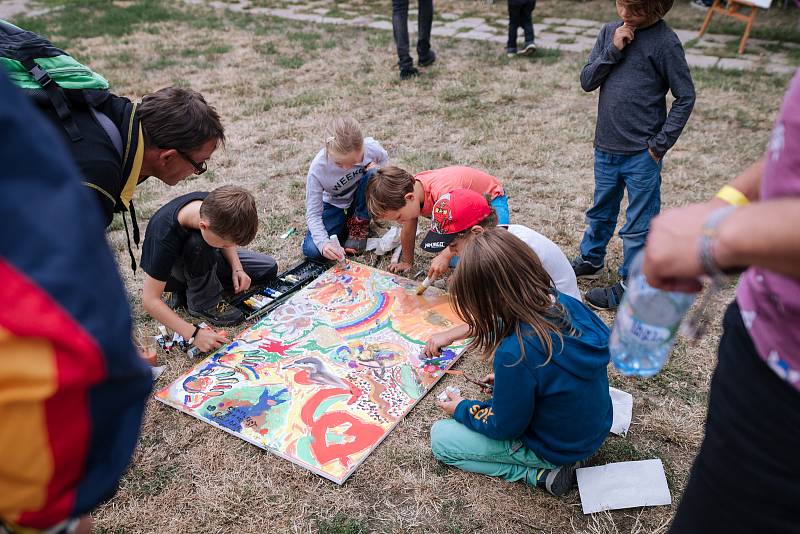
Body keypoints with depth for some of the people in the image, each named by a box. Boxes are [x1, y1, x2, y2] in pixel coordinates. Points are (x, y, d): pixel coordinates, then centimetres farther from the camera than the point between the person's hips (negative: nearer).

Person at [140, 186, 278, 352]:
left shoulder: (213, 204, -26)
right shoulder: (164, 237, -40)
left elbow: (227, 238, -1)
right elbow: (150, 300, -36)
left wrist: (237, 268, -16)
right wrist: (194, 334, -41)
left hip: (204, 259, 7)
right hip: (168, 272, -6)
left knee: (269, 268, -4)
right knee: (198, 243, -39)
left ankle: (187, 291, 1)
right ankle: (205, 302, -13)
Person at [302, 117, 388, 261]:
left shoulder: (371, 147, -27)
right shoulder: (317, 169, -32)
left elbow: (384, 159, 1)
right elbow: (313, 214, -24)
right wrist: (323, 242, -41)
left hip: (361, 200, 2)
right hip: (335, 204, -1)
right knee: (311, 250, -23)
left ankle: (359, 223, -9)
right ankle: (345, 224, 6)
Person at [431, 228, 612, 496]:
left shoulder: (515, 354, -36)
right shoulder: (568, 304, -15)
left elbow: (504, 428, -19)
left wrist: (462, 409, -2)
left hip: (554, 449, -7)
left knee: (440, 437, 4)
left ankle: (539, 474, -1)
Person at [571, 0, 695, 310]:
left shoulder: (665, 42, -11)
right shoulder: (610, 32, 3)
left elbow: (685, 97, -8)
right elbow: (587, 81, 1)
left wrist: (659, 145, -12)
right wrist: (613, 50, -13)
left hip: (642, 154, -5)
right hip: (606, 147, 5)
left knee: (638, 223, 5)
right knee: (601, 210, 23)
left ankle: (629, 286, 18)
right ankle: (590, 260, 42)